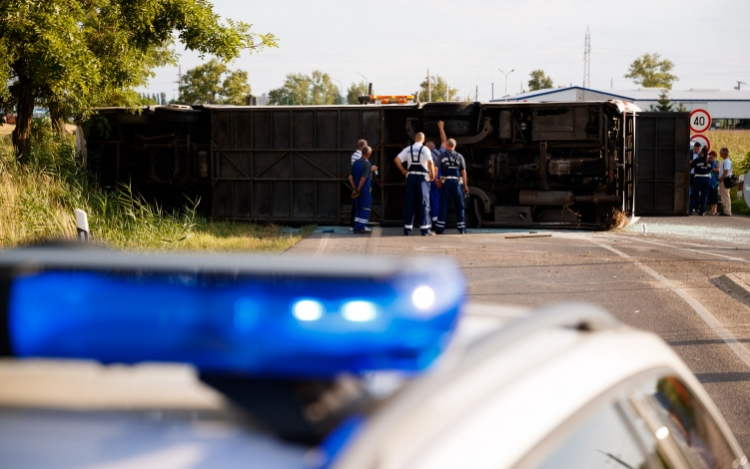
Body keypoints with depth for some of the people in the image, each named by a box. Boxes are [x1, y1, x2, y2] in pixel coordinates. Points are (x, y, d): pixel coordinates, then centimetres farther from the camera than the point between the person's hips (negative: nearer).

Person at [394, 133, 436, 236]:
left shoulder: (408, 149, 7)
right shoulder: (425, 149, -4)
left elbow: (397, 160, 0)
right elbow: (430, 162, -18)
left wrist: (403, 170, 10)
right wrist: (432, 174, -4)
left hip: (411, 176, 3)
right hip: (422, 177, -3)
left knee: (409, 203, 7)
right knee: (424, 203, 0)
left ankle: (407, 228, 8)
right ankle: (425, 229, -4)